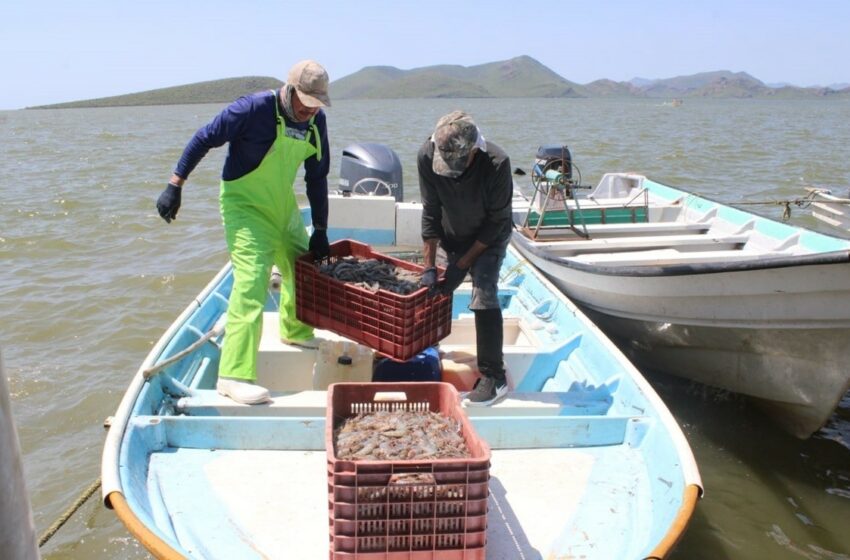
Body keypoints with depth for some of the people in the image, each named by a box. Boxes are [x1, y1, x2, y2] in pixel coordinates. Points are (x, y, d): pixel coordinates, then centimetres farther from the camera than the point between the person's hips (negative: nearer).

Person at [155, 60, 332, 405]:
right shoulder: (255, 109, -22)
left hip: (283, 205, 7)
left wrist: (320, 231, 5)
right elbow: (204, 139, -15)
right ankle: (234, 375, -16)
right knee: (251, 283, -17)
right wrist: (175, 185, -17)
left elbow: (317, 178, 4)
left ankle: (295, 332, 44)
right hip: (244, 205, -7)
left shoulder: (316, 121, -2)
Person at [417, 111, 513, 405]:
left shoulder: (497, 163, -34)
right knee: (436, 289, 7)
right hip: (451, 236, 4)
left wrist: (462, 263, -20)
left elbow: (497, 222, -23)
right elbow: (431, 213, -17)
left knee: (484, 295, -18)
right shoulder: (427, 156, -27)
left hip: (488, 238, -4)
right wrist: (429, 266, -17)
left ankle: (494, 376, -12)